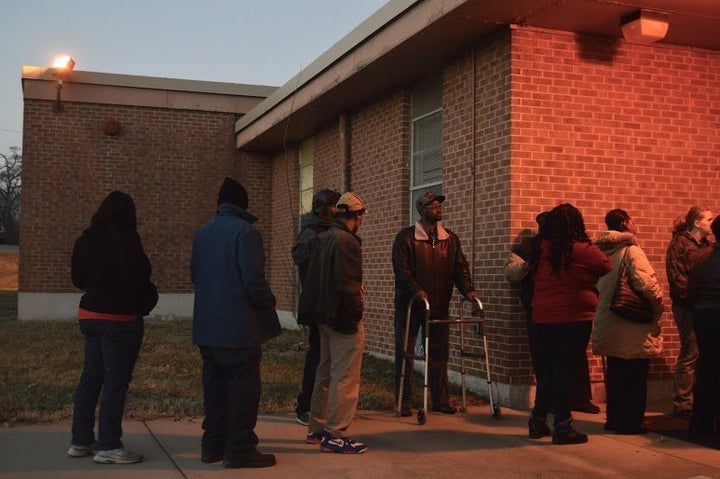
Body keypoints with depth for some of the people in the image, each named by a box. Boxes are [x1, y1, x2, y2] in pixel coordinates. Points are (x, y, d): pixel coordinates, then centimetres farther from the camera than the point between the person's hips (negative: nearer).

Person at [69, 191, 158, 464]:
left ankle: (81, 441, 21)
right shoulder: (126, 239, -15)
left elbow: (78, 277, 14)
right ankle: (108, 447, 3)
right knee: (116, 381, -2)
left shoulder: (87, 239, 9)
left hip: (89, 314, 8)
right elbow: (135, 279, -20)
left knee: (91, 376, 14)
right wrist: (149, 298, -1)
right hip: (120, 318, -8)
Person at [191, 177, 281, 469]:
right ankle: (239, 449, 3)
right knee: (243, 387, 0)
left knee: (214, 385, 14)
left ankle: (213, 445, 21)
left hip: (207, 326, 7)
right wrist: (269, 305, -4)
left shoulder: (202, 233, 11)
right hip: (238, 326, -7)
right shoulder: (244, 231, -12)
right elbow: (253, 279, -18)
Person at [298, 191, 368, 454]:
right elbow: (348, 284, -22)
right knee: (345, 378, -3)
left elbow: (314, 278, 17)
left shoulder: (324, 238, 12)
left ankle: (317, 429, 25)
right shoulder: (347, 241, -17)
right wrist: (357, 312, -14)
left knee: (325, 373, 17)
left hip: (326, 317, 10)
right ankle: (335, 435, 1)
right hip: (344, 318, -10)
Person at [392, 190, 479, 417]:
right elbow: (401, 270, -14)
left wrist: (468, 290, -12)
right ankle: (404, 402, 9)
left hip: (439, 305, 4)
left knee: (439, 353, 8)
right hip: (409, 304, -4)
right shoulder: (405, 237, -6)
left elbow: (460, 268, 5)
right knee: (405, 353, 1)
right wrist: (417, 292, -28)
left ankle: (441, 400, 17)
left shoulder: (450, 239, 8)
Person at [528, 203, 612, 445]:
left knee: (546, 370, 14)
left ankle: (538, 422, 22)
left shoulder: (542, 250, 1)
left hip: (543, 320, 5)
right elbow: (610, 269, 0)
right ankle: (562, 427, 5)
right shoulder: (584, 251, -11)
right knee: (565, 371, -1)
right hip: (574, 320, -5)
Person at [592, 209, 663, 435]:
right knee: (634, 376, 3)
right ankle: (629, 422, 8)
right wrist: (657, 304, -10)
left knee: (615, 374, 16)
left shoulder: (603, 251, 7)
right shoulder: (631, 250, -16)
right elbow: (645, 283, -25)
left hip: (608, 324, 7)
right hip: (632, 327, -7)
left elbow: (597, 285, 12)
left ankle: (614, 419, 23)